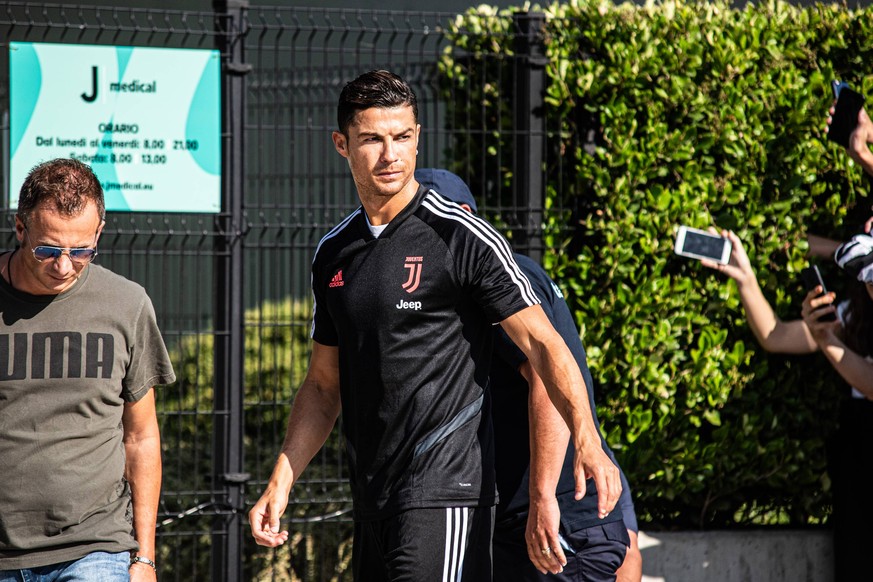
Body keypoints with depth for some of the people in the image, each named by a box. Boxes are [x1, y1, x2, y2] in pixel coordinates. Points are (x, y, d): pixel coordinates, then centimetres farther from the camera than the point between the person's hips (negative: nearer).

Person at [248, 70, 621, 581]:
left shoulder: (463, 239, -6)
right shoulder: (333, 254, 14)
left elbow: (542, 343, -10)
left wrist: (587, 442, -25)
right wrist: (280, 484, 13)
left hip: (445, 489, -7)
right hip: (371, 498, 7)